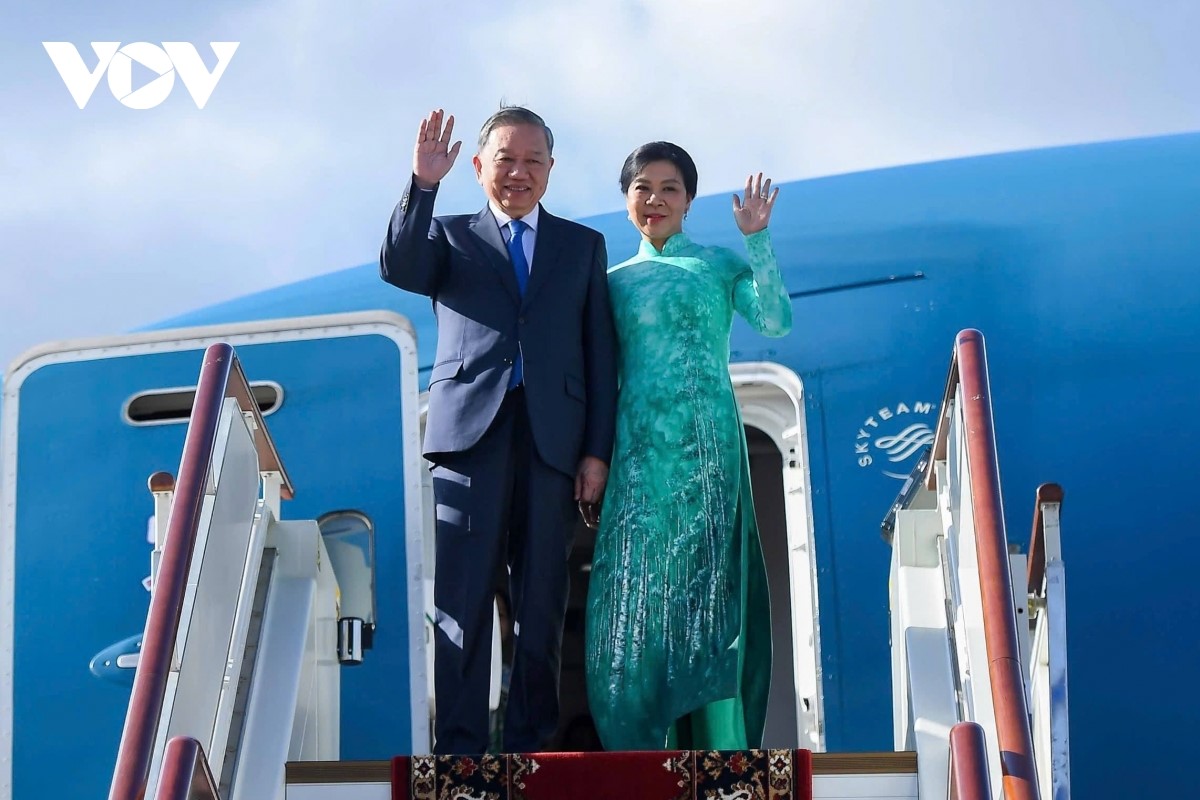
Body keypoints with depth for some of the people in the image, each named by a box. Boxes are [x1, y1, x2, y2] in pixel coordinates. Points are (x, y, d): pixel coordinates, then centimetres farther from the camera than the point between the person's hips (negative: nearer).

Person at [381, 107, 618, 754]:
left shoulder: (583, 245, 18)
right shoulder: (450, 236, 16)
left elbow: (601, 355, 12)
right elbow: (398, 269, -6)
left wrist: (598, 450, 3)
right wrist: (423, 184, -17)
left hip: (552, 441, 1)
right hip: (471, 434, -1)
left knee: (540, 606, 2)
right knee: (461, 602, -6)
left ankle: (530, 748, 8)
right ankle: (460, 752, -4)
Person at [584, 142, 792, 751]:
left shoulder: (720, 265, 8)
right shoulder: (615, 281, 15)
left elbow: (776, 320, -8)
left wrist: (757, 238, -12)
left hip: (707, 449, -2)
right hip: (638, 451, 2)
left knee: (707, 587, -3)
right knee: (637, 590, 0)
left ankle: (719, 750, 1)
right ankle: (644, 749, 6)